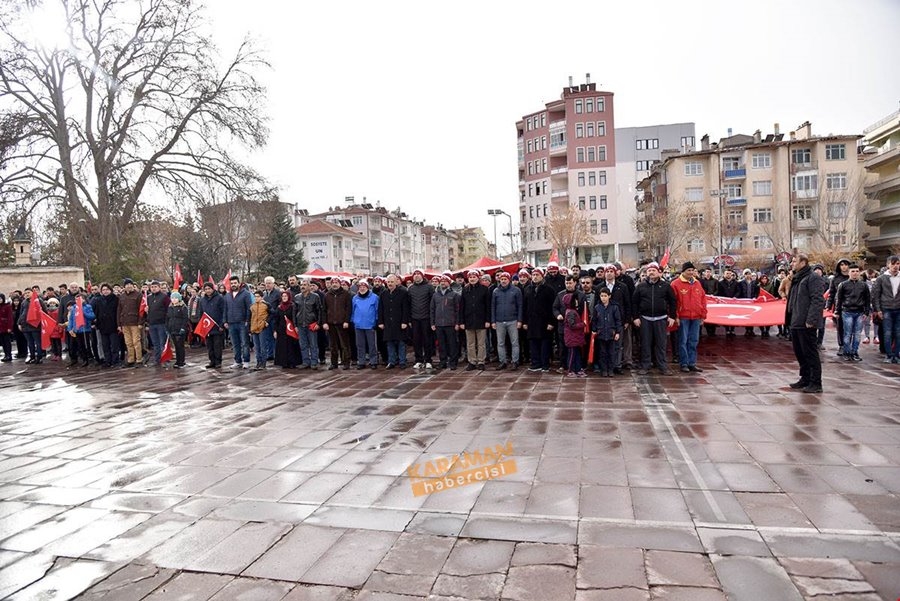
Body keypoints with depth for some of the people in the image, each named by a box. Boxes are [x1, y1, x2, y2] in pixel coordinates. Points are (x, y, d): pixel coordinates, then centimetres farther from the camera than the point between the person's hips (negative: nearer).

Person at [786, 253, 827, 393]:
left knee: (810, 353, -4)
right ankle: (805, 379, 24)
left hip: (806, 324, -10)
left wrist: (811, 320, -23)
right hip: (796, 323, 10)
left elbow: (817, 300, -18)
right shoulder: (797, 279, 19)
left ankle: (815, 383, 2)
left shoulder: (813, 278, -10)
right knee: (799, 352, 14)